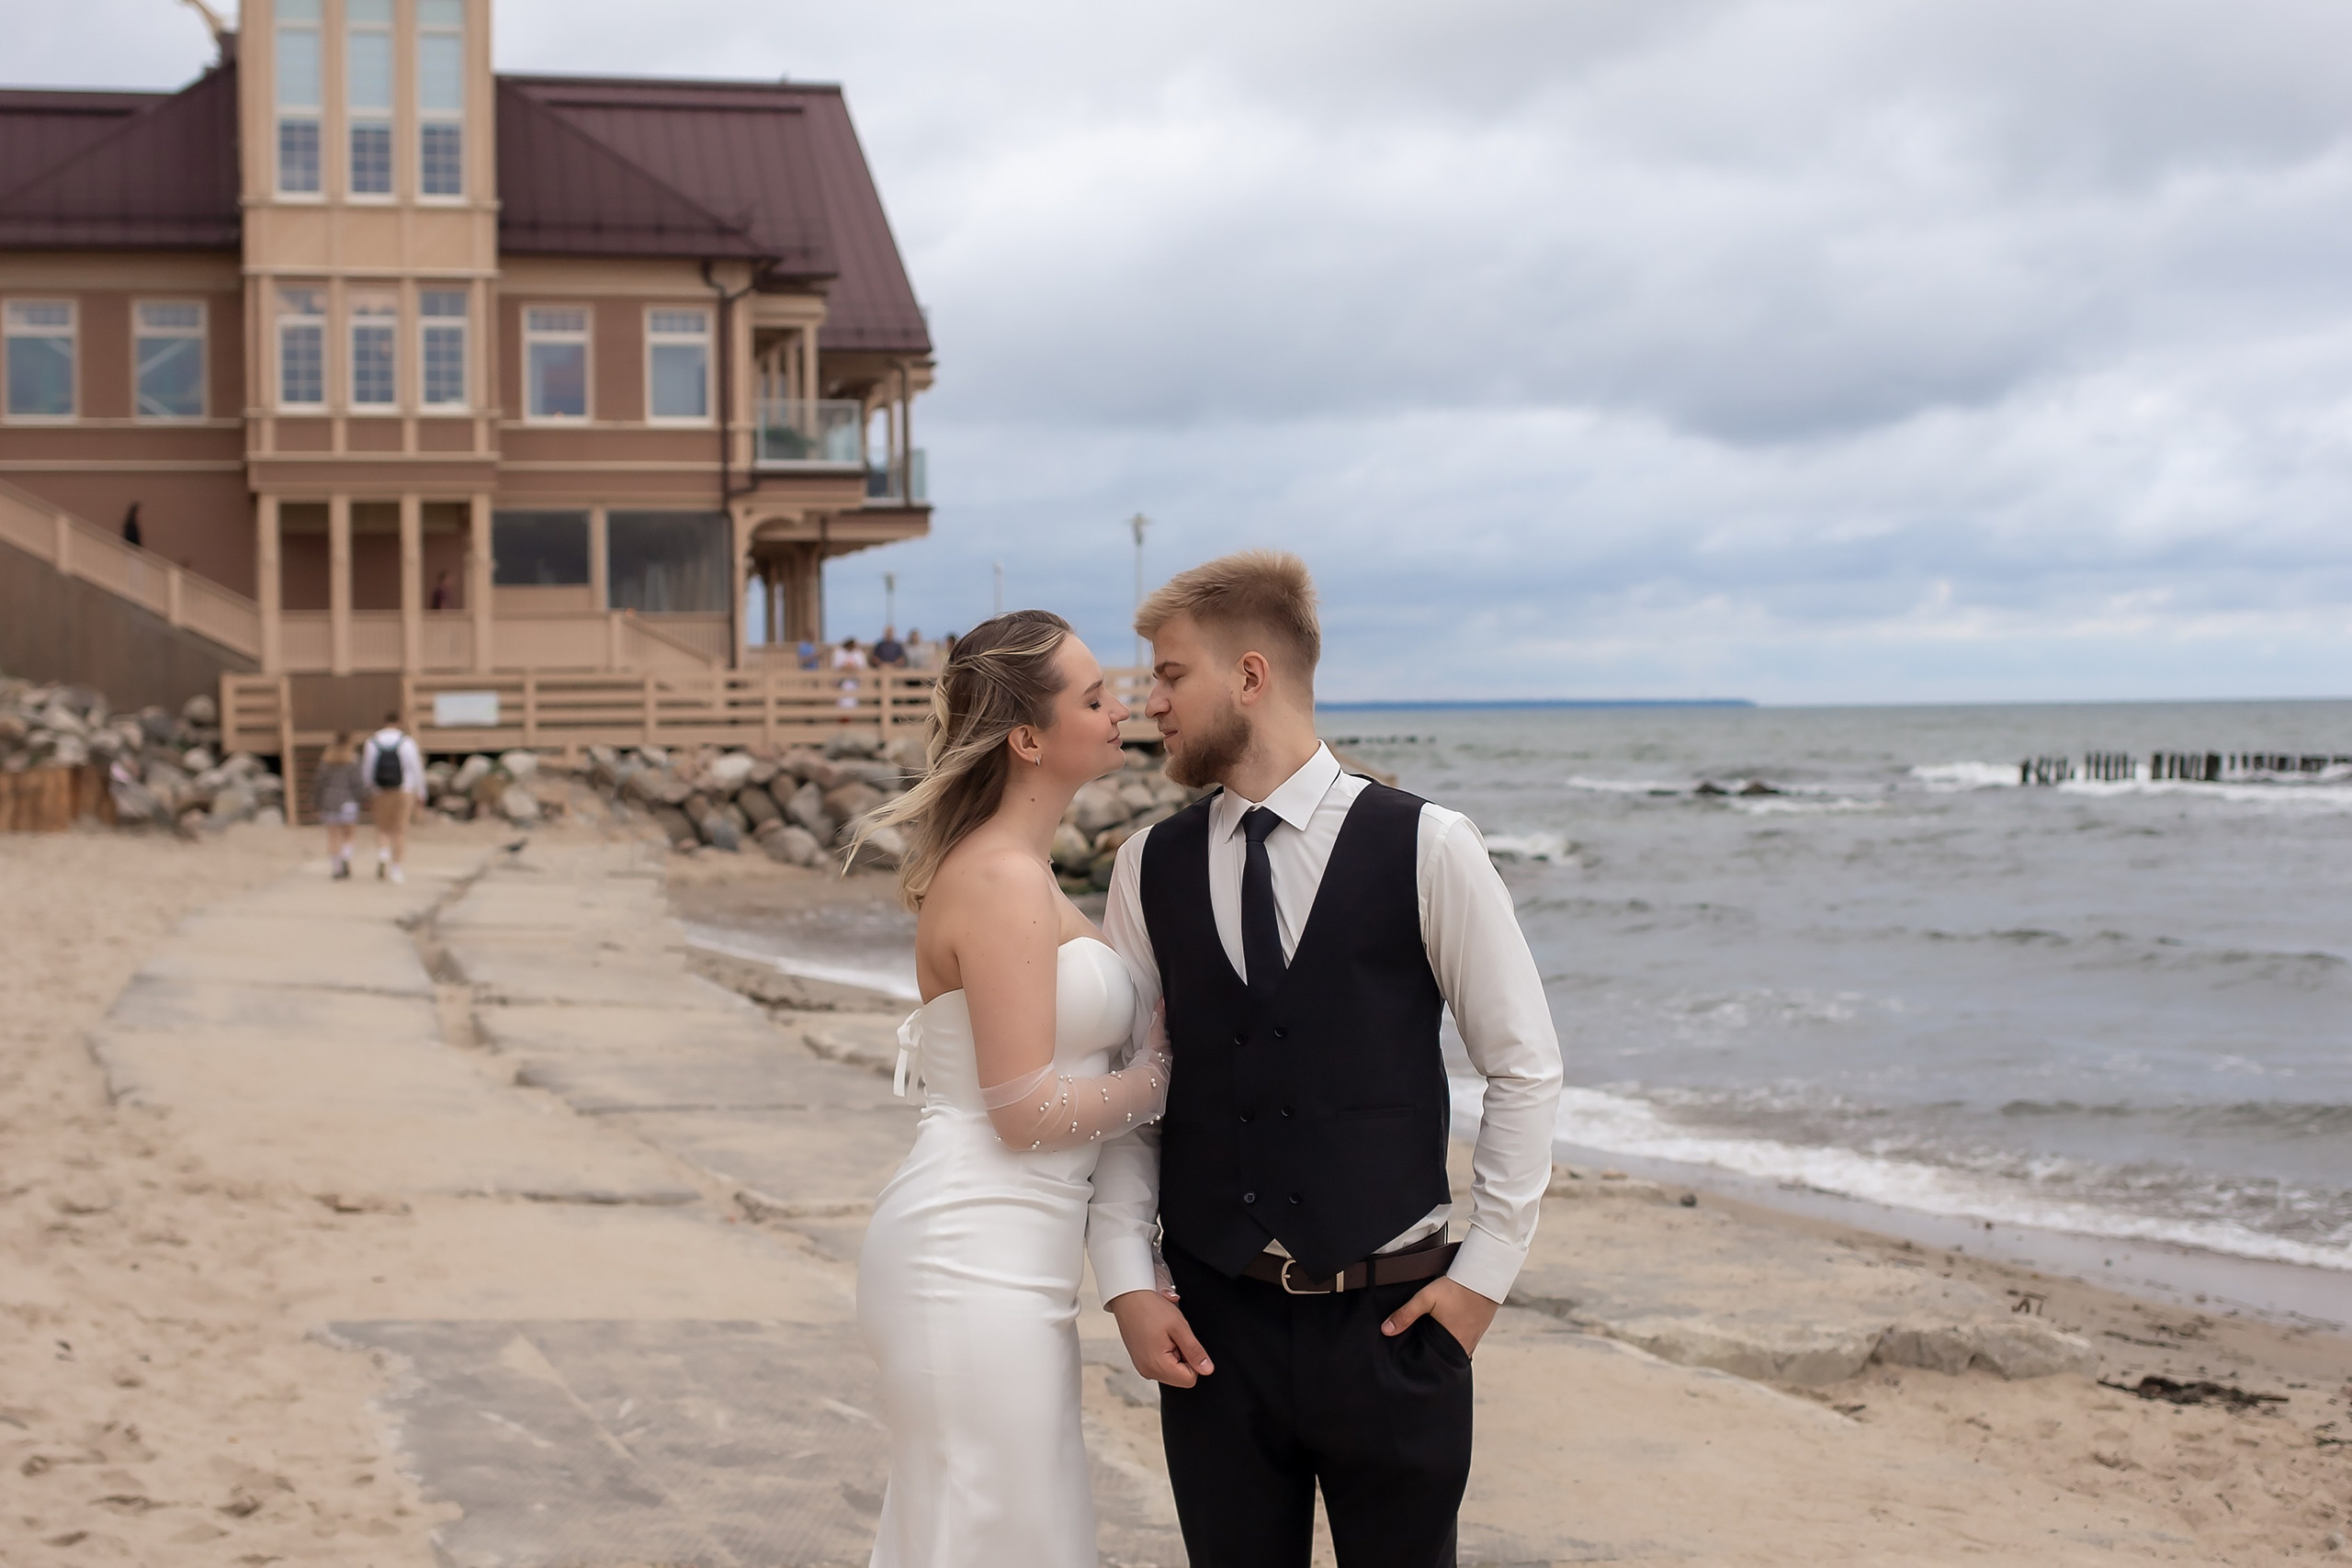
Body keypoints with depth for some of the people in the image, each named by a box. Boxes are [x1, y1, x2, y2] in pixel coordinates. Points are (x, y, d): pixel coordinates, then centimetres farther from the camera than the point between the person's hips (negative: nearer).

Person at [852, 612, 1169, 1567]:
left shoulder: (1008, 867, 15)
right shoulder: (1004, 882, -16)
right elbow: (1027, 1110, -18)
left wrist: (1153, 1040, 6)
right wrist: (1169, 1070, -6)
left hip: (993, 1262, 10)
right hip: (978, 1271, -10)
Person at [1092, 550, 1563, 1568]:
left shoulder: (1425, 848, -5)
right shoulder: (1150, 869, 4)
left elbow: (1524, 1068, 0)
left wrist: (1486, 1271, -3)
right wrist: (1127, 1281, -4)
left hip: (1391, 1322, -2)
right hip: (1212, 1324, 3)